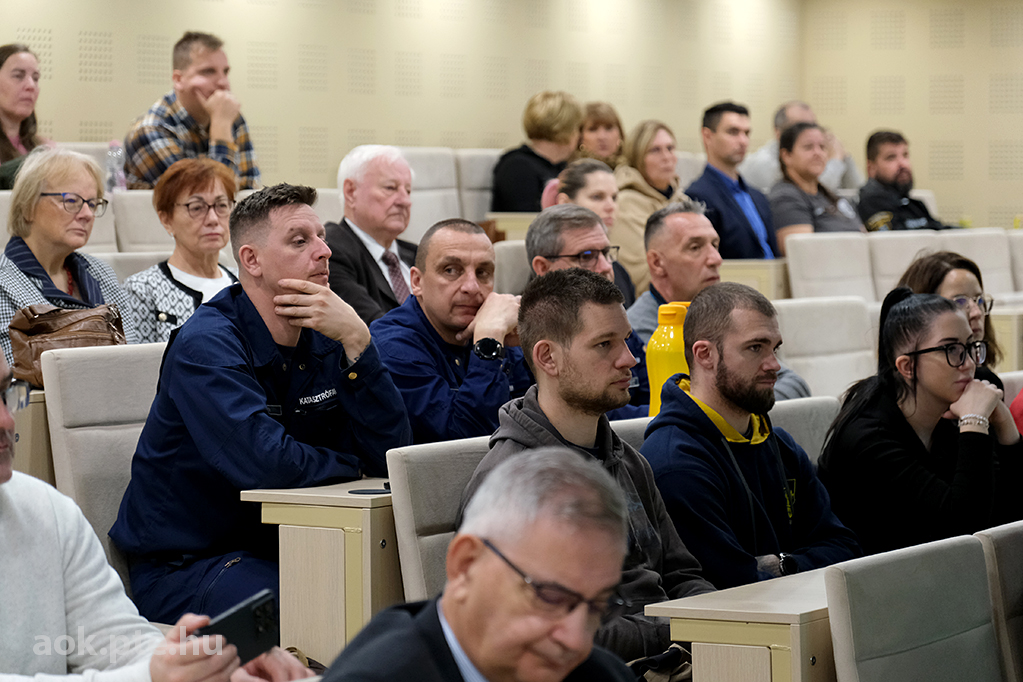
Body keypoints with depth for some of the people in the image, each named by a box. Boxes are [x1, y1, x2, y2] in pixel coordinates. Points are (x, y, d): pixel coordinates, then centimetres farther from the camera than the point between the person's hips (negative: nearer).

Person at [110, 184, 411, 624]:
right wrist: (351, 464, -9)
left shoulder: (324, 340, 6)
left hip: (280, 546, 7)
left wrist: (356, 341, -14)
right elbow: (266, 463, -28)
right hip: (182, 566, -7)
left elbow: (390, 453, -5)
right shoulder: (205, 346, -16)